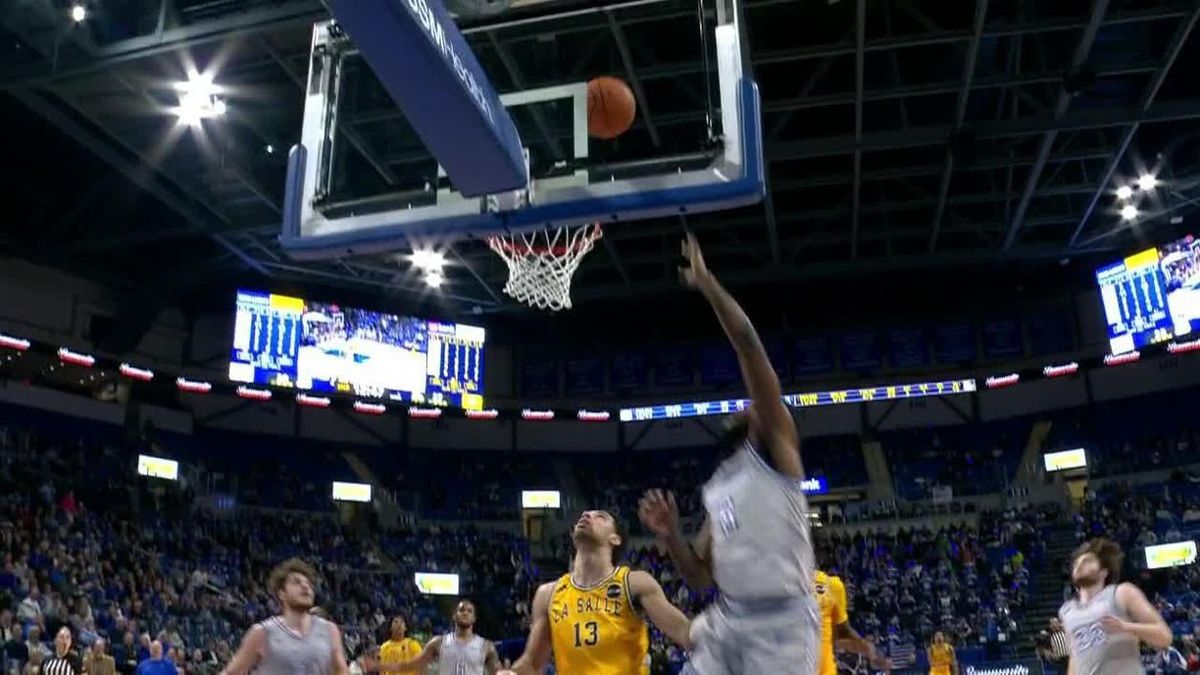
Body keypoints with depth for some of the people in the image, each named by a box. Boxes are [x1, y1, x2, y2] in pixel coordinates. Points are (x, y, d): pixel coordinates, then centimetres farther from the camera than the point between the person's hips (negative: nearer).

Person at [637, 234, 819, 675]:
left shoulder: (773, 444, 0)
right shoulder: (715, 490, 20)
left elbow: (748, 343, -12)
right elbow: (700, 578, 20)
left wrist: (706, 283, -7)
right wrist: (669, 536, 3)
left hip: (780, 622, -7)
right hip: (726, 619, 7)